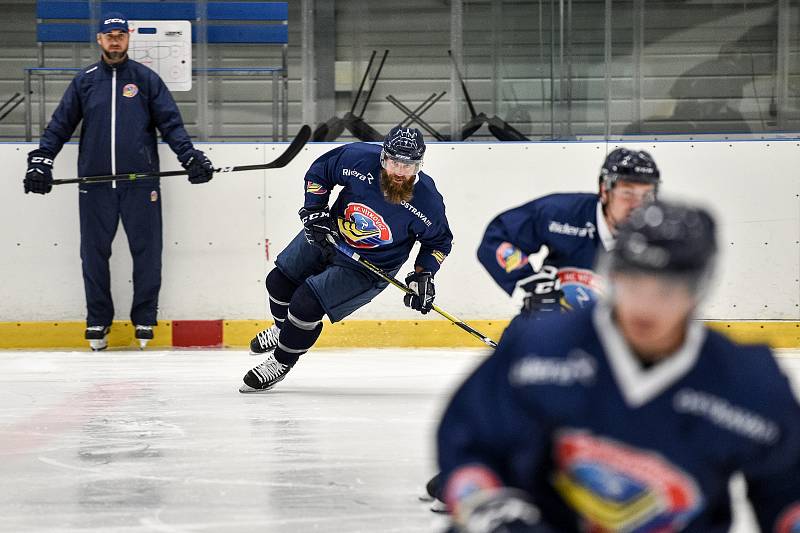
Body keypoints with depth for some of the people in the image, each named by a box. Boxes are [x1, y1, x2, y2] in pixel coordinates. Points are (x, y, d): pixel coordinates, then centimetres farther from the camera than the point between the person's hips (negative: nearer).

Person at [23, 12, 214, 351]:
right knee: (94, 253, 4)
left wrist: (190, 157, -8)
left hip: (140, 181, -1)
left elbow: (170, 123, 4)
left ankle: (145, 320, 12)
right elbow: (60, 125, 9)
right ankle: (98, 322, 15)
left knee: (147, 252, 0)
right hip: (95, 182, 1)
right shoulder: (85, 81, 9)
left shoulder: (146, 79, 6)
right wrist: (40, 161, -1)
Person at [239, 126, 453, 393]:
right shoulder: (358, 158, -25)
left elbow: (439, 241, -7)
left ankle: (281, 361, 11)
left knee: (307, 304, -15)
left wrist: (424, 275, -18)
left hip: (371, 268, -4)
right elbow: (319, 171, -4)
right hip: (329, 235, 4)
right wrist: (314, 211, -13)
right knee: (279, 281, 14)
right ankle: (282, 330, 48)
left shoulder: (427, 202, -27)